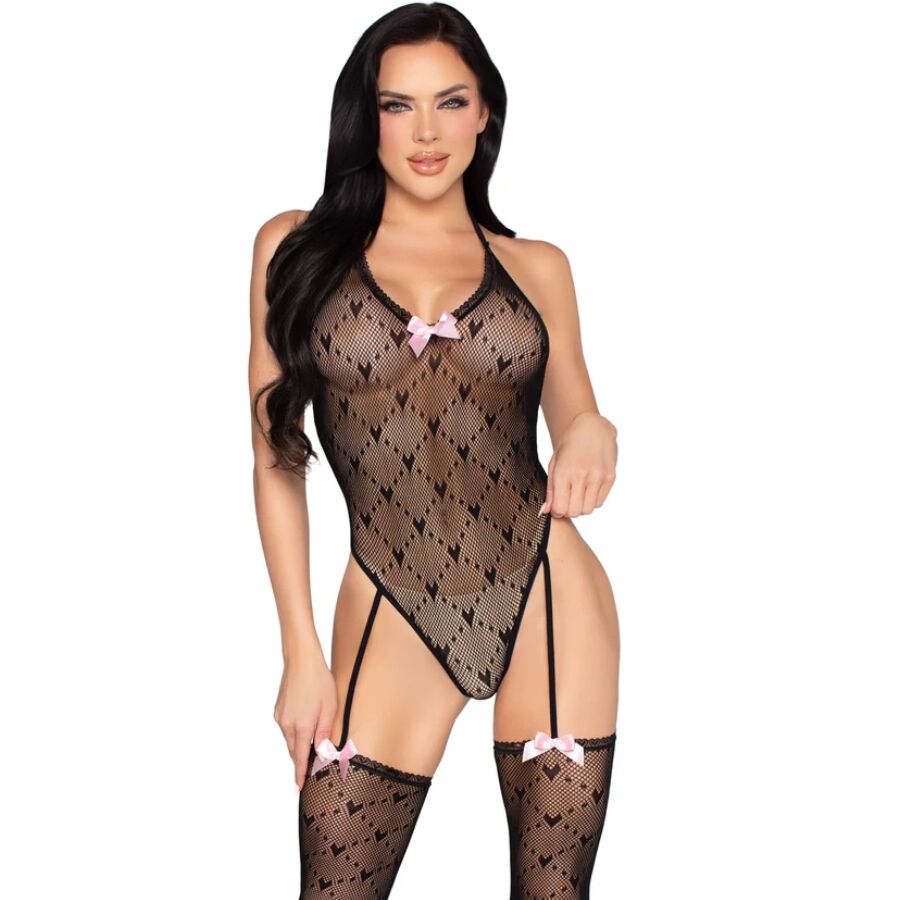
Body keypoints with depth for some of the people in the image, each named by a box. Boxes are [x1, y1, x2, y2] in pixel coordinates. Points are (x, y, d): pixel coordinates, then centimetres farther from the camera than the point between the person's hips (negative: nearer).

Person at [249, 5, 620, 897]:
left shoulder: (536, 268, 8)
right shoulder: (297, 246, 5)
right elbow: (276, 459, 4)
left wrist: (594, 431, -10)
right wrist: (301, 649, -1)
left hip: (548, 598, 1)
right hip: (392, 619, -1)